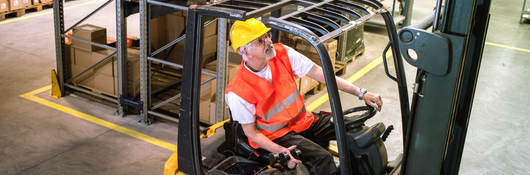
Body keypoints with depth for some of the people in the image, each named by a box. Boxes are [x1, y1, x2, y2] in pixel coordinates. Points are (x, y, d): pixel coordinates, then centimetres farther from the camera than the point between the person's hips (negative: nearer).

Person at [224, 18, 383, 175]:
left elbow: (321, 75, -7)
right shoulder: (238, 92, -21)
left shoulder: (282, 53, -9)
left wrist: (361, 93, -12)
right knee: (322, 158, -29)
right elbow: (251, 131, -11)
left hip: (304, 121, 6)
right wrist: (280, 151, -27)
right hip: (277, 136, -5)